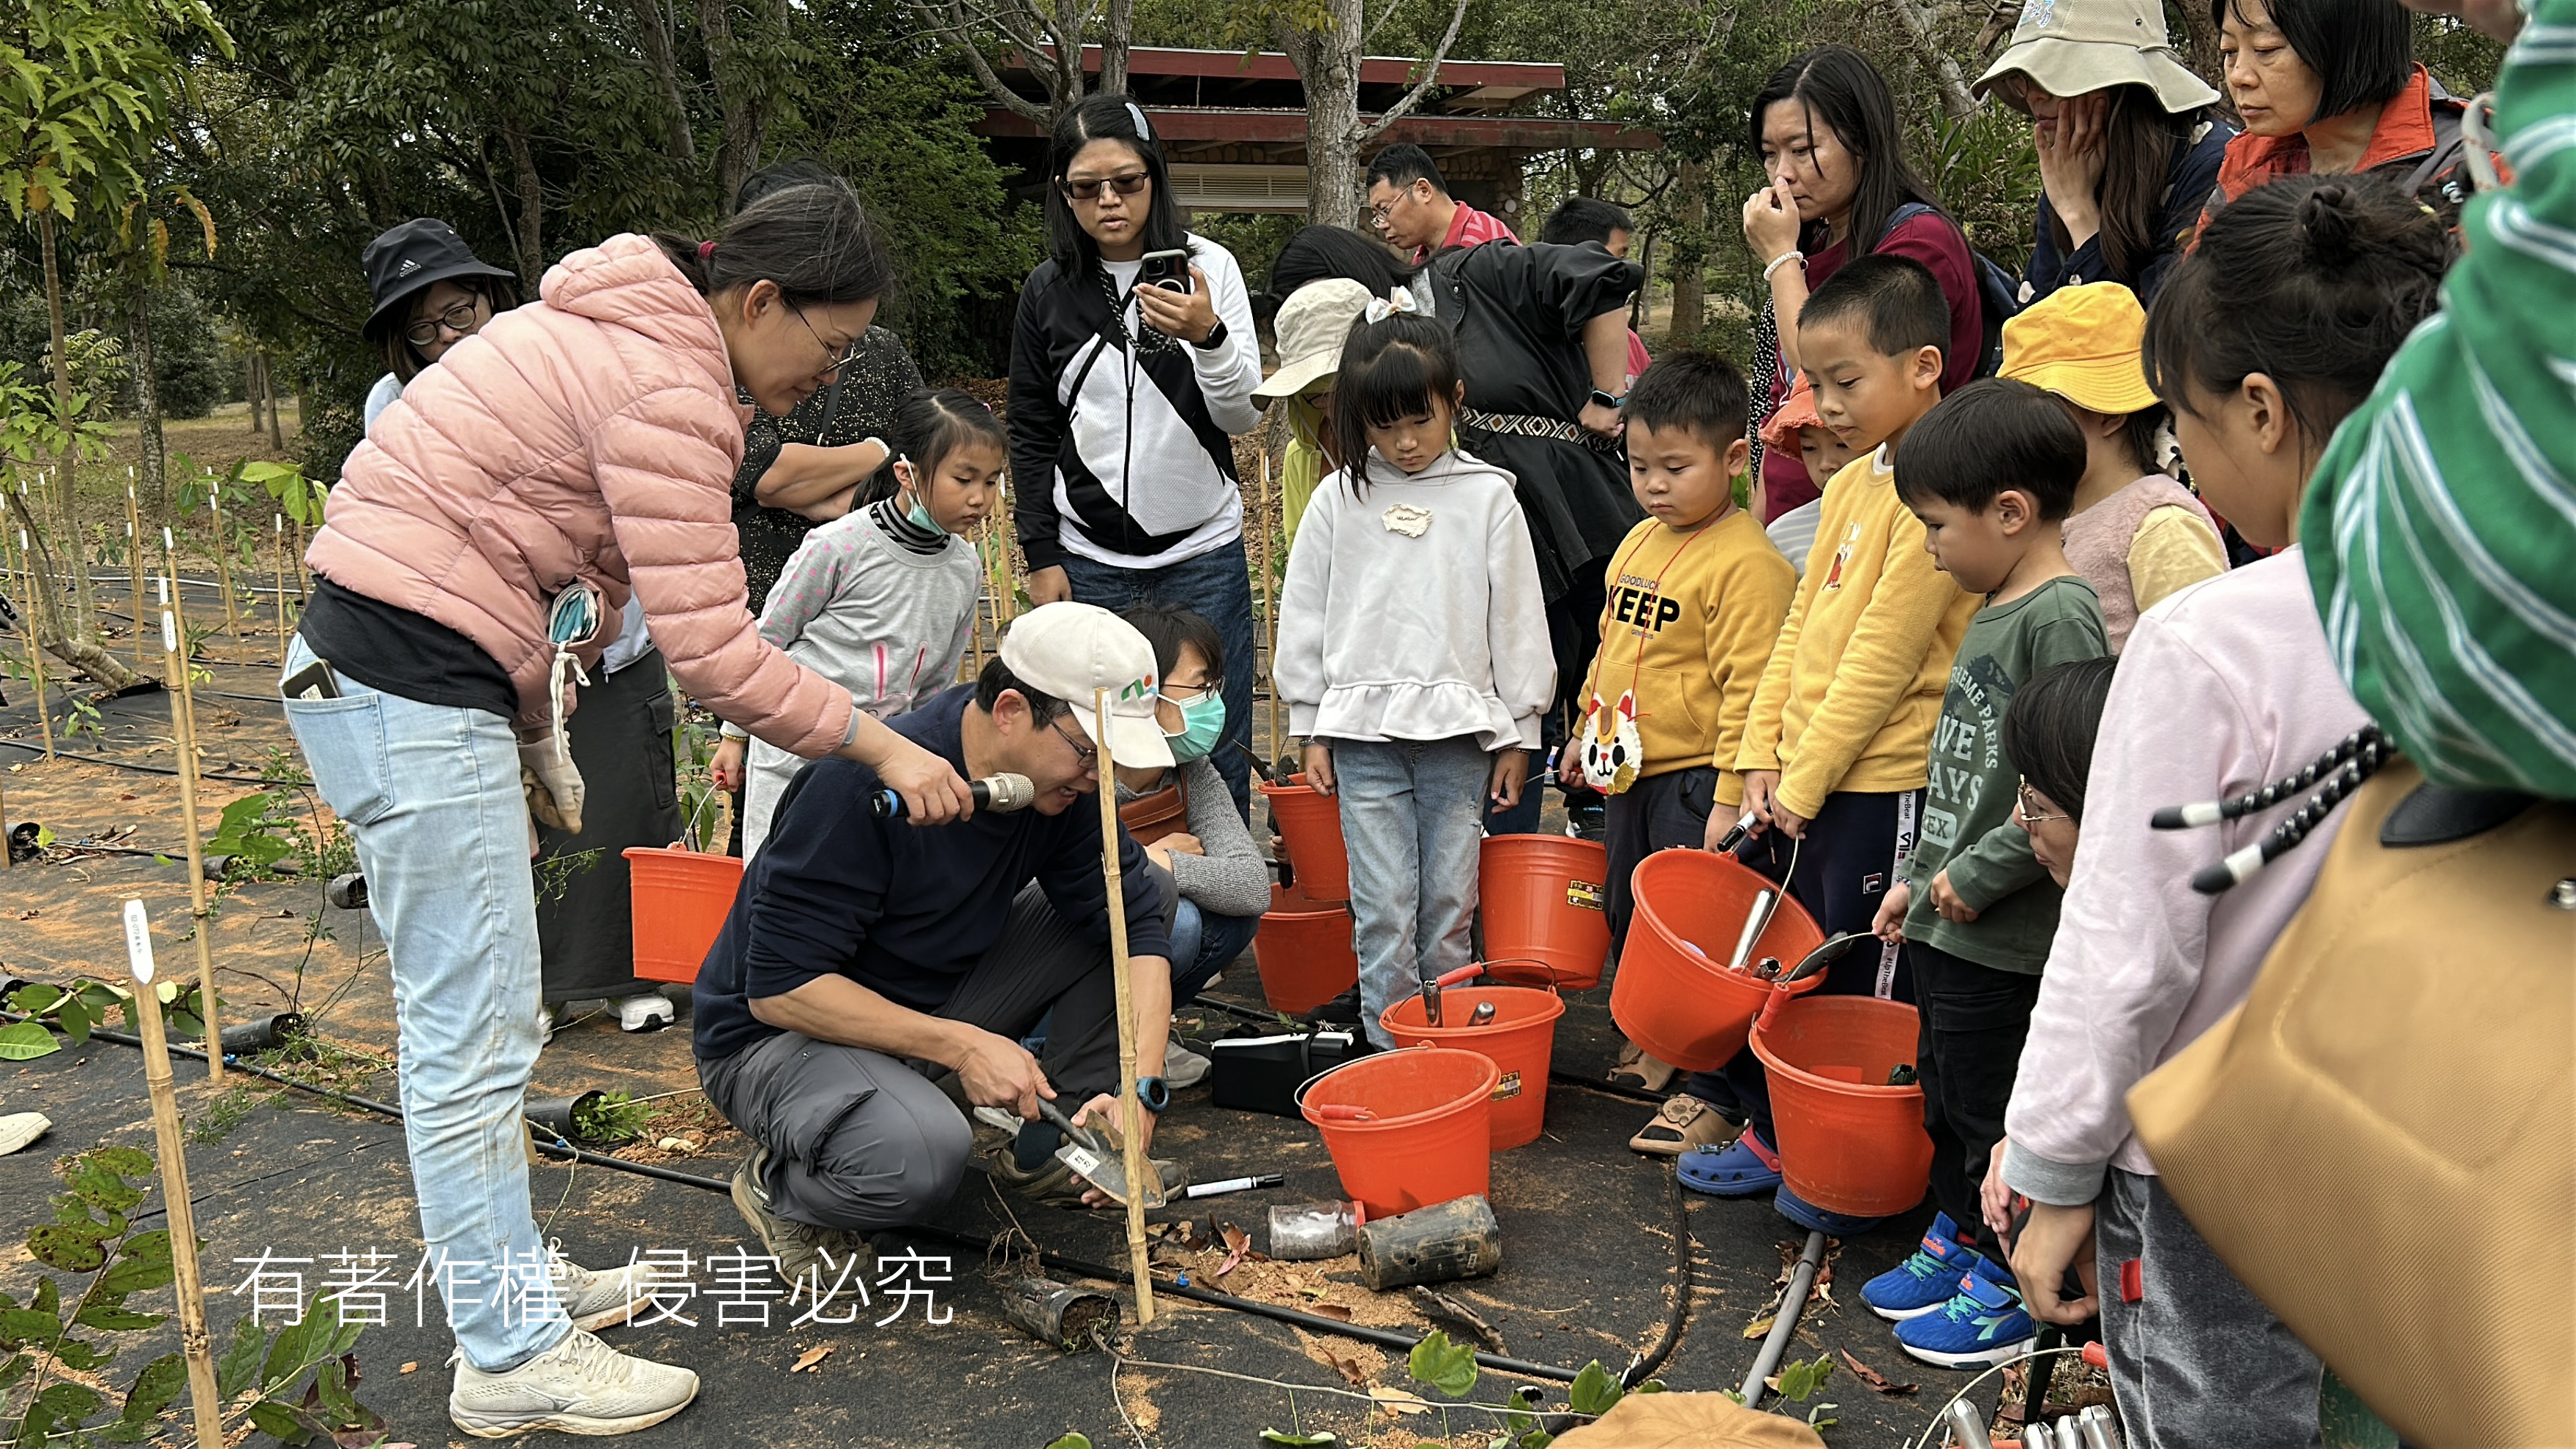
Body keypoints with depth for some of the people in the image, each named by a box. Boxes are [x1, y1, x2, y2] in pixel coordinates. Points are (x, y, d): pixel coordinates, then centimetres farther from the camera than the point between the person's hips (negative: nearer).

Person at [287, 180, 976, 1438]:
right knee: (475, 1032, -3)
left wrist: (532, 732, 15)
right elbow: (709, 649, -22)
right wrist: (884, 748, -14)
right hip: (418, 690, -11)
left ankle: (507, 1275, 32)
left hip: (367, 670, 11)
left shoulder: (615, 335, 14)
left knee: (475, 1018, 18)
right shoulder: (668, 391, -18)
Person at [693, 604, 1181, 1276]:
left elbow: (1138, 924, -9)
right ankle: (780, 1184, -4)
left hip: (935, 1006, 7)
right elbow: (780, 988, -28)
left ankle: (1044, 1138, 2)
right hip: (778, 1034, -6)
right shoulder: (865, 783, -30)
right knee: (920, 1157, -39)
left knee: (1143, 886, -6)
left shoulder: (1062, 783, -10)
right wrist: (962, 1046, -31)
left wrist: (1139, 1086, -25)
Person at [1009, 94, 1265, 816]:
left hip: (1204, 549, -1)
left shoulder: (1207, 267, -1)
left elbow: (1243, 415, -5)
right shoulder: (1048, 290, 4)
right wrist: (1041, 556, 4)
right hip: (1090, 560, 1)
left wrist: (1207, 338, -24)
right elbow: (1032, 436, 10)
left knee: (1215, 755, 3)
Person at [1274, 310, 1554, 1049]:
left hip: (1458, 729, 0)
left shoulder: (1487, 497, 3)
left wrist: (1517, 733, 5)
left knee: (1450, 903, 6)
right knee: (1383, 908, 0)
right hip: (1363, 730, 0)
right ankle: (1390, 1047, 11)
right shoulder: (1338, 500, 5)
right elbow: (1303, 617, 9)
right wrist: (1311, 729, 7)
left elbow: (1517, 620, 5)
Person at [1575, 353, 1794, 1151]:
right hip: (1630, 771, 9)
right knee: (1629, 917, 20)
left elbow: (1749, 688, -22)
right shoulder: (1639, 541, 9)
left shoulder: (1748, 562, -18)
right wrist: (1587, 731, 22)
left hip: (1695, 777, -9)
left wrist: (1730, 796, -24)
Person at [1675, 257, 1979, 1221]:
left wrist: (1805, 779, -15)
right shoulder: (1851, 482, 11)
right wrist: (1763, 756, 4)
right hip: (1802, 781, 8)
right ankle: (1774, 1134, 33)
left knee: (1859, 989, 5)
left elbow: (1884, 652, -19)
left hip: (1886, 783, -8)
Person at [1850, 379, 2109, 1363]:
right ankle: (1955, 1240, 38)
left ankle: (2012, 1290, 20)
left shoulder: (2061, 616, -19)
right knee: (1944, 1092, 21)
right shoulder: (1996, 608, 11)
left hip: (2005, 936, -9)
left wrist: (1978, 875, -19)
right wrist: (1920, 875, 19)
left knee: (1994, 1108, 4)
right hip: (1948, 918, 9)